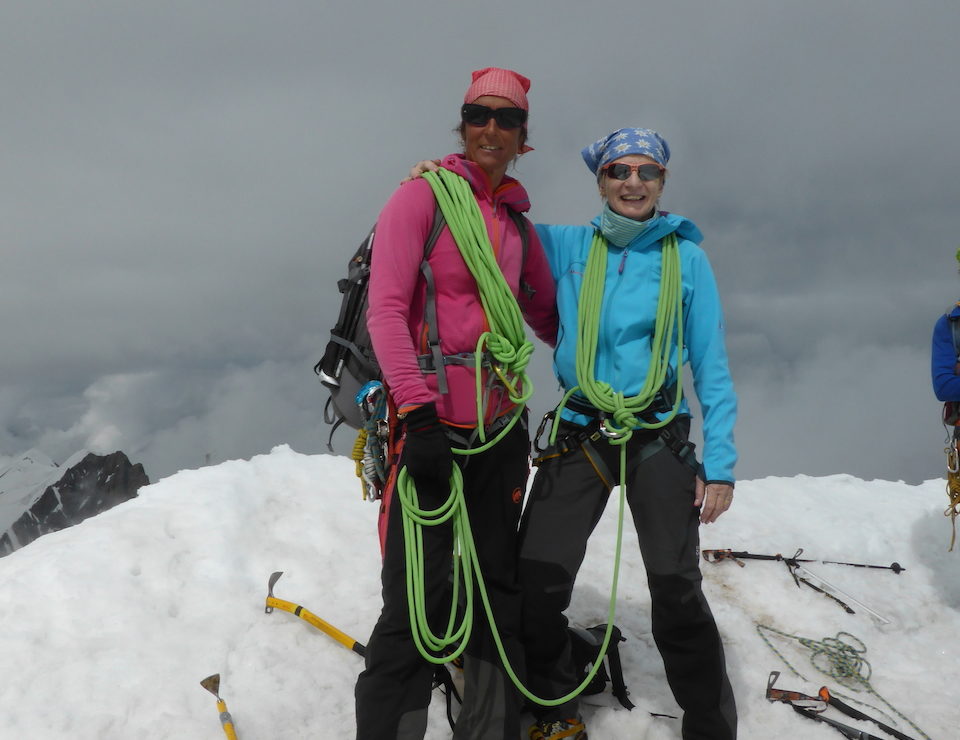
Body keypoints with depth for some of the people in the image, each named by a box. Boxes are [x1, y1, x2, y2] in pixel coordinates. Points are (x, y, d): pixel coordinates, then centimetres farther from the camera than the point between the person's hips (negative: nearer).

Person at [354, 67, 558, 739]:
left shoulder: (518, 223, 15)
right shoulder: (425, 195, -2)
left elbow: (546, 317, 26)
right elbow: (386, 309, -10)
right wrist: (419, 415, -19)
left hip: (500, 430, 6)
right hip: (433, 424, -6)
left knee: (500, 592, 9)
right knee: (419, 603, -10)